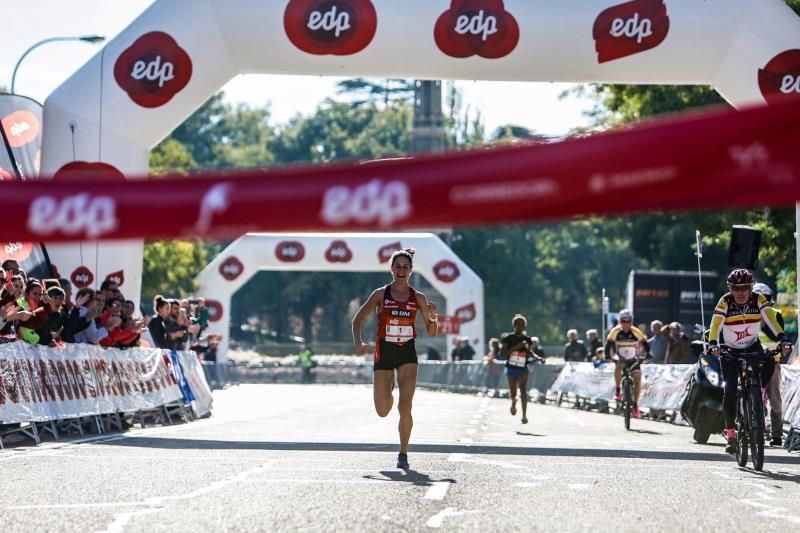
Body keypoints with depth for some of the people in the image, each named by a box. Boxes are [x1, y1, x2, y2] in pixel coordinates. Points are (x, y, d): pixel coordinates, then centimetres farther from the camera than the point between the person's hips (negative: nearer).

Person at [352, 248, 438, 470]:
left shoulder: (418, 297, 1)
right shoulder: (380, 294, -2)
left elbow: (431, 332, 5)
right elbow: (358, 319, 3)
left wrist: (433, 316, -15)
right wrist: (358, 344, -13)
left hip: (407, 354, 0)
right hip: (384, 352, 0)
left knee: (405, 406, -14)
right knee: (383, 411, 0)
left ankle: (403, 453, 0)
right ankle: (387, 393, 40)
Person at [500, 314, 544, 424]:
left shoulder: (527, 339, 4)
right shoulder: (508, 338, -5)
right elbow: (503, 353, -12)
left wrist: (538, 358, 2)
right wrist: (516, 347, -22)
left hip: (523, 368, 1)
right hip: (511, 368, -1)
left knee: (523, 390, -17)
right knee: (513, 393, 9)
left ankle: (524, 415, -18)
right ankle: (513, 402, 46)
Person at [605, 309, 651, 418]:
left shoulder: (636, 332, -18)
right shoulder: (615, 331, -17)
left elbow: (645, 344, -13)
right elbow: (608, 344, -14)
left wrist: (647, 355, -29)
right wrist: (607, 356, -30)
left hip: (633, 359, 1)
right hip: (620, 358, -1)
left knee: (637, 377, -17)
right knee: (618, 366, -35)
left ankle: (635, 405, -4)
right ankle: (617, 391, -21)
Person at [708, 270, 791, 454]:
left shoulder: (758, 300, -14)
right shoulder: (725, 302, -19)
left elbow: (771, 319, -25)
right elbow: (716, 324, -31)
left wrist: (782, 339, -40)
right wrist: (713, 344, -48)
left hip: (752, 346, 2)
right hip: (730, 350, -2)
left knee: (769, 362, -29)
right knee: (730, 390, -12)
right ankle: (730, 432, -4)